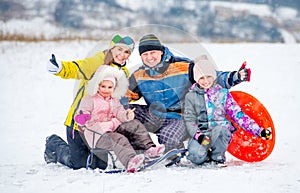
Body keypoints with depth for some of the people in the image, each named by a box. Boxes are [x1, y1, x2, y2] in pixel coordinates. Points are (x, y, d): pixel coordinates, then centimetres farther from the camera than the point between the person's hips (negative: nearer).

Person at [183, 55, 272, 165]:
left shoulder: (223, 94, 8)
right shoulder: (191, 96, 8)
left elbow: (238, 115, 6)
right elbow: (189, 119, 3)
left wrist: (259, 131, -4)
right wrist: (198, 135, -18)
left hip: (221, 132, 1)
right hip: (200, 133, -1)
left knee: (218, 130, -38)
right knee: (196, 157, -33)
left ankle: (218, 157, -10)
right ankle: (207, 156, 4)